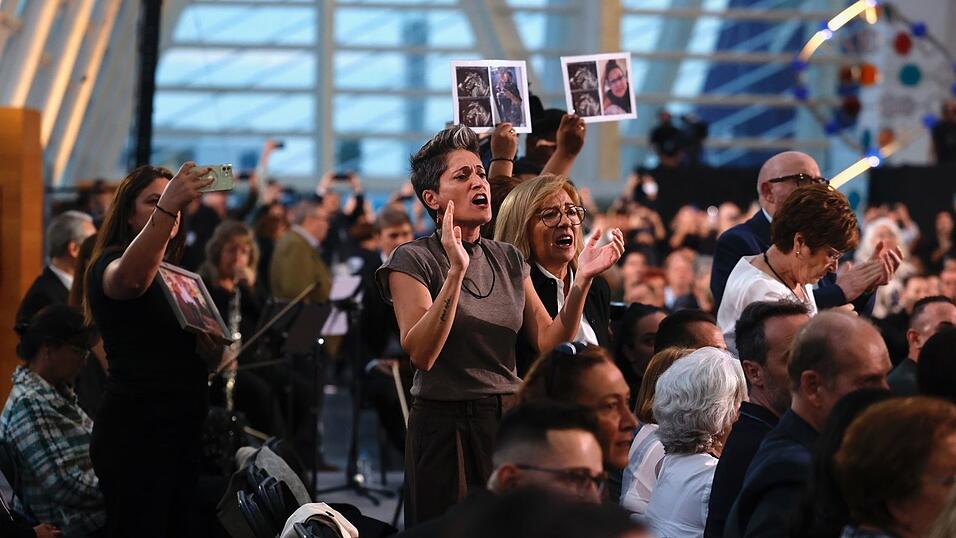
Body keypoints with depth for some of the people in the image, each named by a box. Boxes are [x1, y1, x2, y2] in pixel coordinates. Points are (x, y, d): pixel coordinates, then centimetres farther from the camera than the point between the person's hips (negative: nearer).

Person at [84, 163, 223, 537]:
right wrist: (167, 205, -43)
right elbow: (130, 279, -35)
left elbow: (212, 357, 18)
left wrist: (209, 340, -6)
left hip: (183, 427, 8)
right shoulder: (109, 264, -7)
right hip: (136, 430, -8)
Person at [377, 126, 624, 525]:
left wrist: (582, 280, -10)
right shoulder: (413, 260, -7)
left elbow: (549, 343, 2)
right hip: (446, 424, -5)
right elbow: (421, 353, -19)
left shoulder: (508, 260, 10)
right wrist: (456, 272, -27)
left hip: (509, 418, 5)